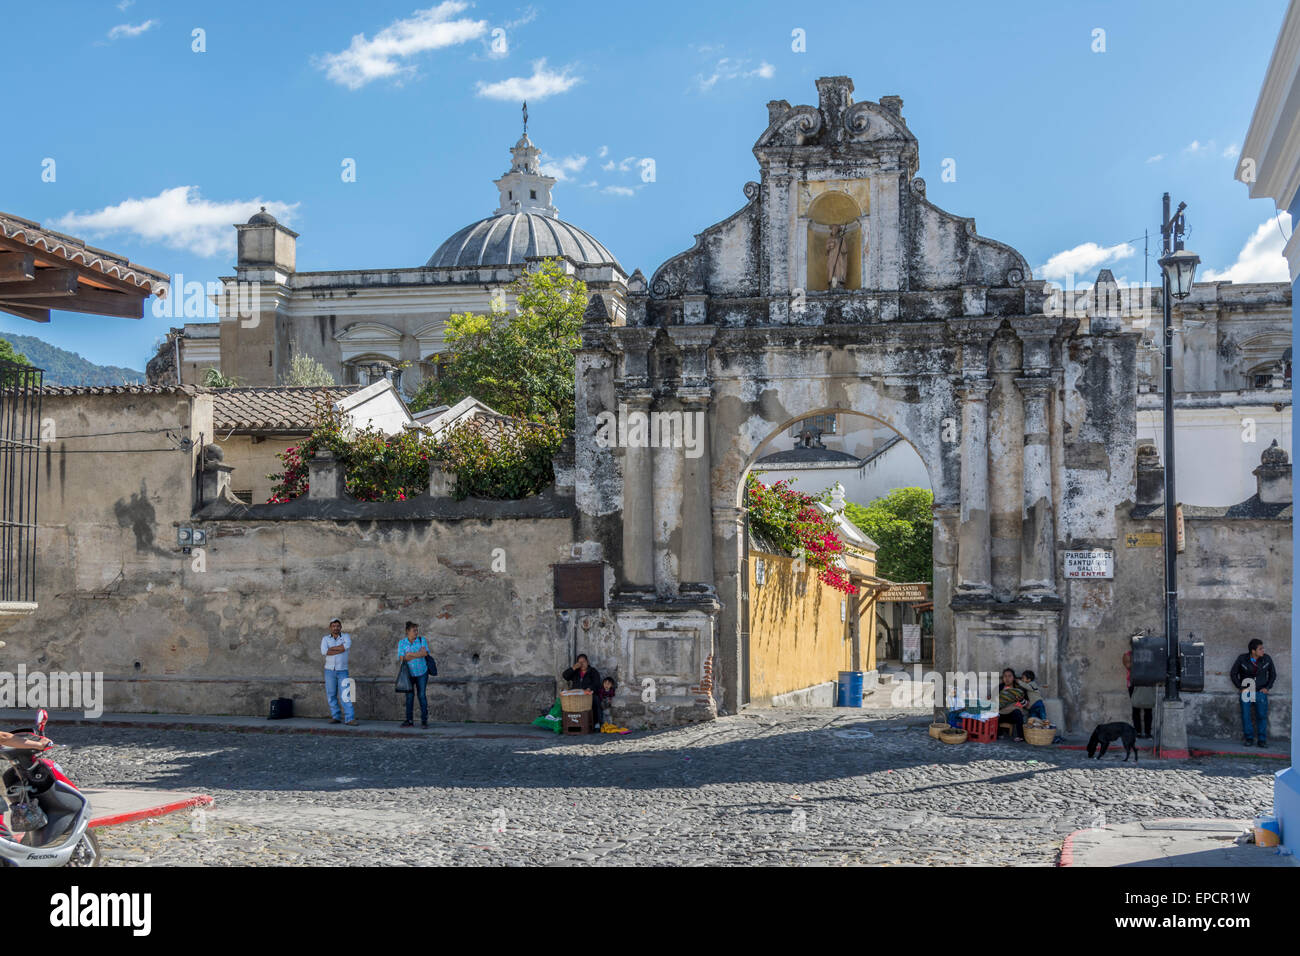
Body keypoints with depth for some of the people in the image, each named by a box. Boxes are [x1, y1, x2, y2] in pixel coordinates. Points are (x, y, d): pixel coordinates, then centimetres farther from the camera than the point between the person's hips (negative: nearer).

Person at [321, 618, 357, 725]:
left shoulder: (346, 637, 0)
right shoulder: (325, 639, 3)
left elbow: (348, 645, -24)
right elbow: (324, 652, -17)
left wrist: (330, 649, -18)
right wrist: (341, 650, -18)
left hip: (342, 671, -2)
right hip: (329, 671, 2)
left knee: (345, 695, -10)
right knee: (331, 695, 4)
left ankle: (349, 719, -16)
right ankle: (336, 717, 13)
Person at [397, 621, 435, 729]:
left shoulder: (422, 640, -3)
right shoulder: (402, 643, -3)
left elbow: (425, 653, -16)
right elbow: (402, 658, -14)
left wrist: (410, 654, -15)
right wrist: (418, 654, -17)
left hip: (422, 672, 0)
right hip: (409, 673, 0)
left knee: (421, 695, -2)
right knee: (409, 696, -2)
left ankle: (424, 720, 1)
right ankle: (409, 720, 1)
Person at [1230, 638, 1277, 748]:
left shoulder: (1266, 659, -5)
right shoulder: (1242, 659, -8)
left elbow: (1273, 674, 10)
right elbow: (1233, 674, 3)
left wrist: (1267, 687, 2)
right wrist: (1240, 687, -2)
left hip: (1260, 692, 0)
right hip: (1246, 691, 0)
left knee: (1262, 716, -3)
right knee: (1246, 716, 0)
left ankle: (1262, 740, 4)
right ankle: (1249, 738, 11)